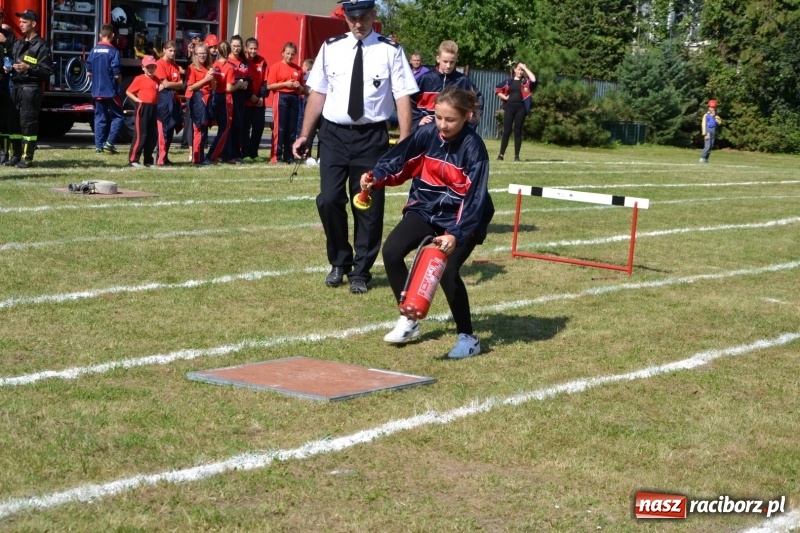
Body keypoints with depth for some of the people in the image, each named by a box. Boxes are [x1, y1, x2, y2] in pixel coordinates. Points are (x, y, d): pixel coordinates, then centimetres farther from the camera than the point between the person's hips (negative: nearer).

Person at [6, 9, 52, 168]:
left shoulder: (41, 45, -5)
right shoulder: (17, 44, 18)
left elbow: (47, 71, -11)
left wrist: (28, 68, -21)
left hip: (31, 88, -7)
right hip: (15, 86, 7)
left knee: (28, 122, -6)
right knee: (13, 121, 7)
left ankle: (27, 158, -2)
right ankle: (15, 155, 14)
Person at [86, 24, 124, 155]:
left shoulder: (94, 50, 4)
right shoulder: (113, 51, -12)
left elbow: (88, 72, 7)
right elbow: (117, 74, -15)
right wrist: (118, 78, 7)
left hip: (97, 90, 5)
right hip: (111, 90, -5)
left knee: (100, 117, 11)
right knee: (118, 116, 5)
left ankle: (99, 145, 9)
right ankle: (109, 142, -7)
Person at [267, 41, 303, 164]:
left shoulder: (298, 69, 13)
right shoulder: (276, 67, 0)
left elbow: (303, 89, 18)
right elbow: (269, 86, -6)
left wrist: (299, 86, -4)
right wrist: (285, 84, -12)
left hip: (294, 98, 4)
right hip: (281, 98, -4)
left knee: (292, 128, 4)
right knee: (279, 127, -5)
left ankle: (289, 156, 9)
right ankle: (276, 155, -2)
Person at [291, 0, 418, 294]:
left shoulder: (390, 51, -3)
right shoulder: (331, 48, 4)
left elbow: (403, 97, -7)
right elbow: (318, 93, 7)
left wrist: (405, 142, -15)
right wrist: (304, 135, 3)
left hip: (371, 137, -2)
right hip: (333, 134, 2)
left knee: (369, 206, 5)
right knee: (329, 200, -2)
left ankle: (360, 272, 21)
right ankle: (339, 263, 21)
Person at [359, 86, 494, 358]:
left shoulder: (473, 148, -22)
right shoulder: (427, 134, -10)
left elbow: (474, 198, -27)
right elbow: (399, 161, 0)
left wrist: (455, 234, -37)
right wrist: (376, 177, -20)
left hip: (462, 218, -5)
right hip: (426, 209, 5)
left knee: (447, 271, -23)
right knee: (391, 251, -14)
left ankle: (468, 338, -3)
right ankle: (409, 321, 6)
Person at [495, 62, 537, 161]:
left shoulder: (526, 82, 5)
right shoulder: (509, 81, 9)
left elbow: (533, 80, -16)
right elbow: (497, 90, 14)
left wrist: (525, 68, -9)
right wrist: (505, 97, -2)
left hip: (521, 108, -1)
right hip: (509, 107, 1)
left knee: (518, 131, 1)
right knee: (506, 131, -1)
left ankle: (516, 156, 4)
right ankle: (501, 155, 1)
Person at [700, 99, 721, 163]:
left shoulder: (715, 116, 15)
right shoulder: (706, 115, -3)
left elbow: (719, 122, 2)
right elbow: (703, 124, -8)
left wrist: (715, 117, -9)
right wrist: (705, 134, -14)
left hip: (714, 132, 6)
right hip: (708, 132, -6)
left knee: (711, 146, 5)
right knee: (707, 146, -16)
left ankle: (706, 158, 10)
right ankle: (702, 158, -11)